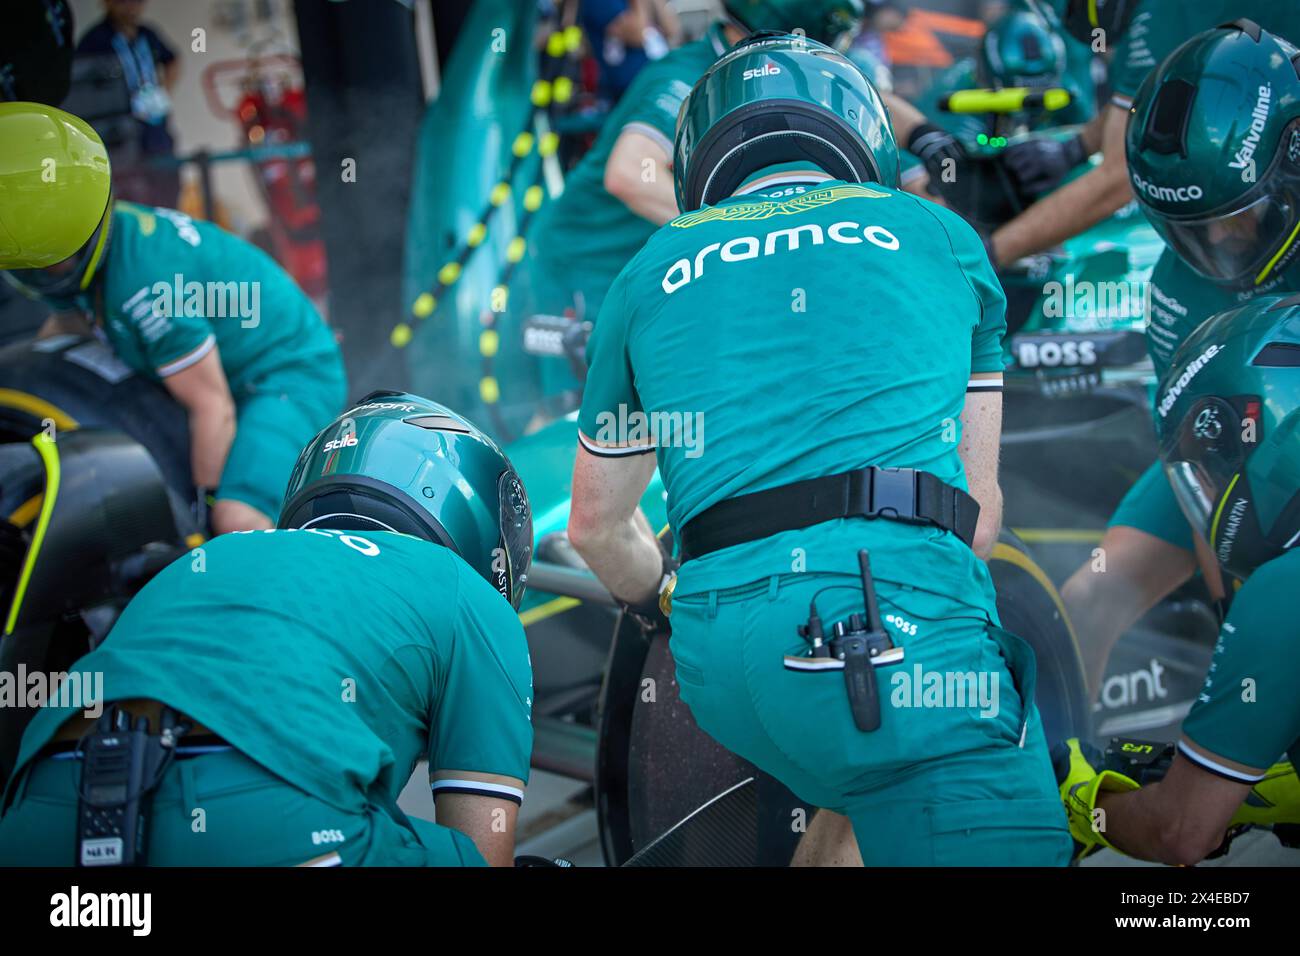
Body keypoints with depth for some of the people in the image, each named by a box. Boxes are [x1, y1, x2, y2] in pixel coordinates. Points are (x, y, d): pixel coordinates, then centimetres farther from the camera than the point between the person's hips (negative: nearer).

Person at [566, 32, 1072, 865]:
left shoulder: (653, 272, 25)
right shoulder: (939, 235, 22)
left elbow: (598, 524, 34)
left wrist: (665, 602, 54)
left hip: (718, 656, 4)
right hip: (898, 605, -3)